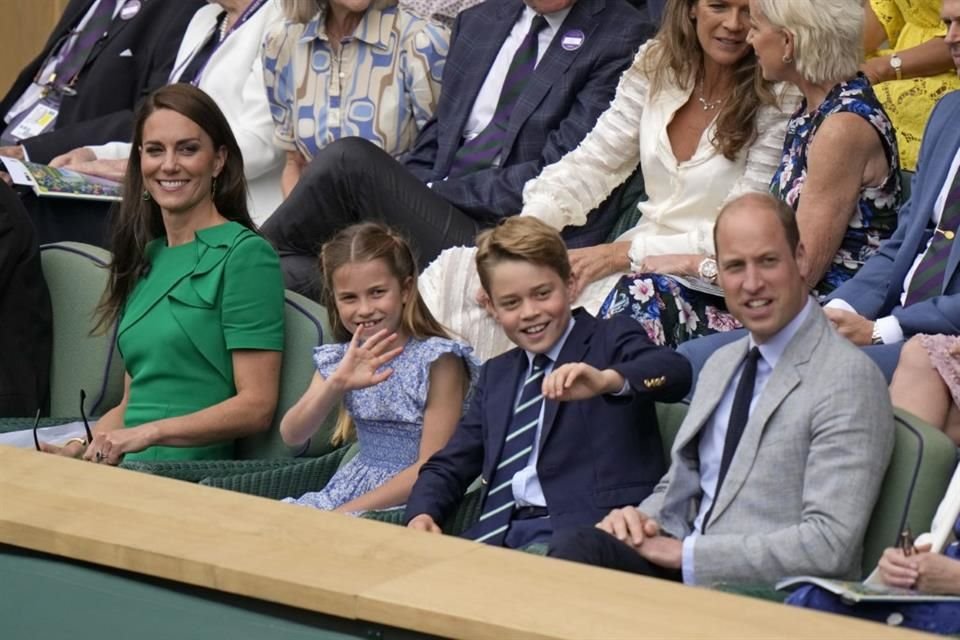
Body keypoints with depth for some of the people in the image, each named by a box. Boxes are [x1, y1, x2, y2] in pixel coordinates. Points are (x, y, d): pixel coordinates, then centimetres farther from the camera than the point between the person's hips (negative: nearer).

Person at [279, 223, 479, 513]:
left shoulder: (438, 359, -12)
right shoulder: (339, 359, 6)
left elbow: (433, 467, -15)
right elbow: (292, 436, -5)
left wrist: (344, 513, -18)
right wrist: (336, 383, -23)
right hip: (350, 487, 6)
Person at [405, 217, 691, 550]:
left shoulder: (611, 339, 8)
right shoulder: (496, 374, 26)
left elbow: (677, 372, -13)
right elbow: (449, 466, 24)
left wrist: (608, 380, -34)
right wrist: (422, 516, 1)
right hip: (498, 533, 6)